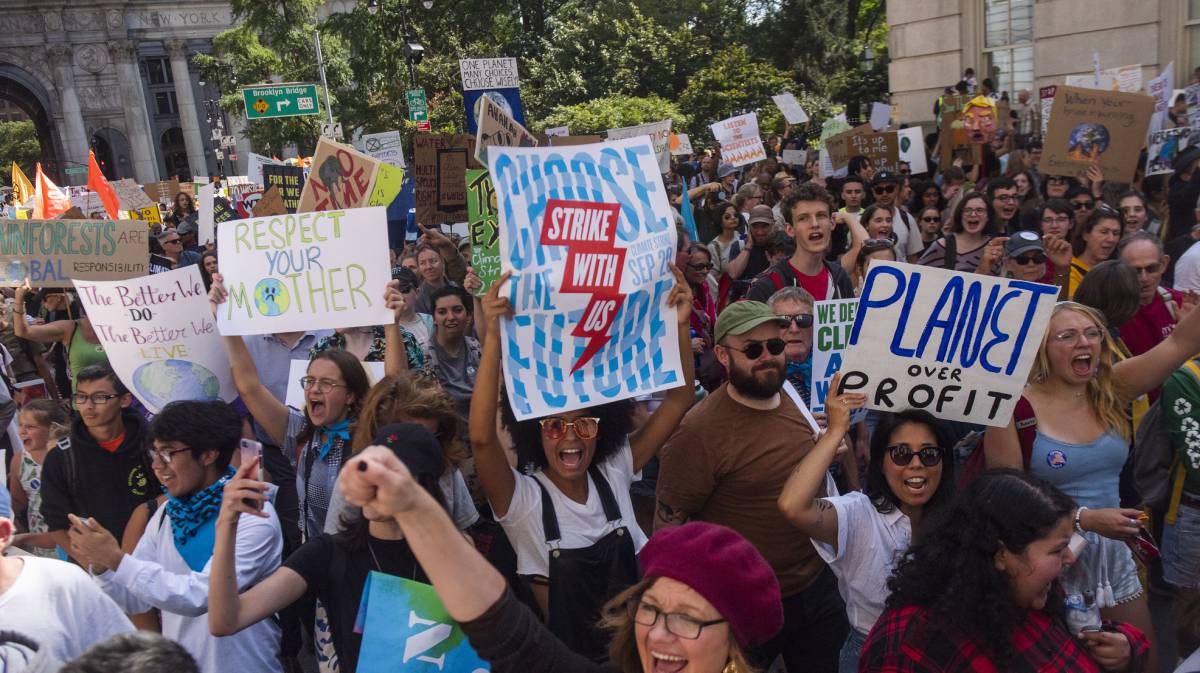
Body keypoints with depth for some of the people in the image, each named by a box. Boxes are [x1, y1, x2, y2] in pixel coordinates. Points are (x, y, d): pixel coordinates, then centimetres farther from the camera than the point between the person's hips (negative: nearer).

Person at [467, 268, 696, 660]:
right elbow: (481, 437, -29)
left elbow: (679, 401, -3)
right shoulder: (523, 500, -11)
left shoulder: (614, 473, -1)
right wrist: (493, 337, -35)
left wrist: (681, 326, -15)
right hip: (570, 656, -2)